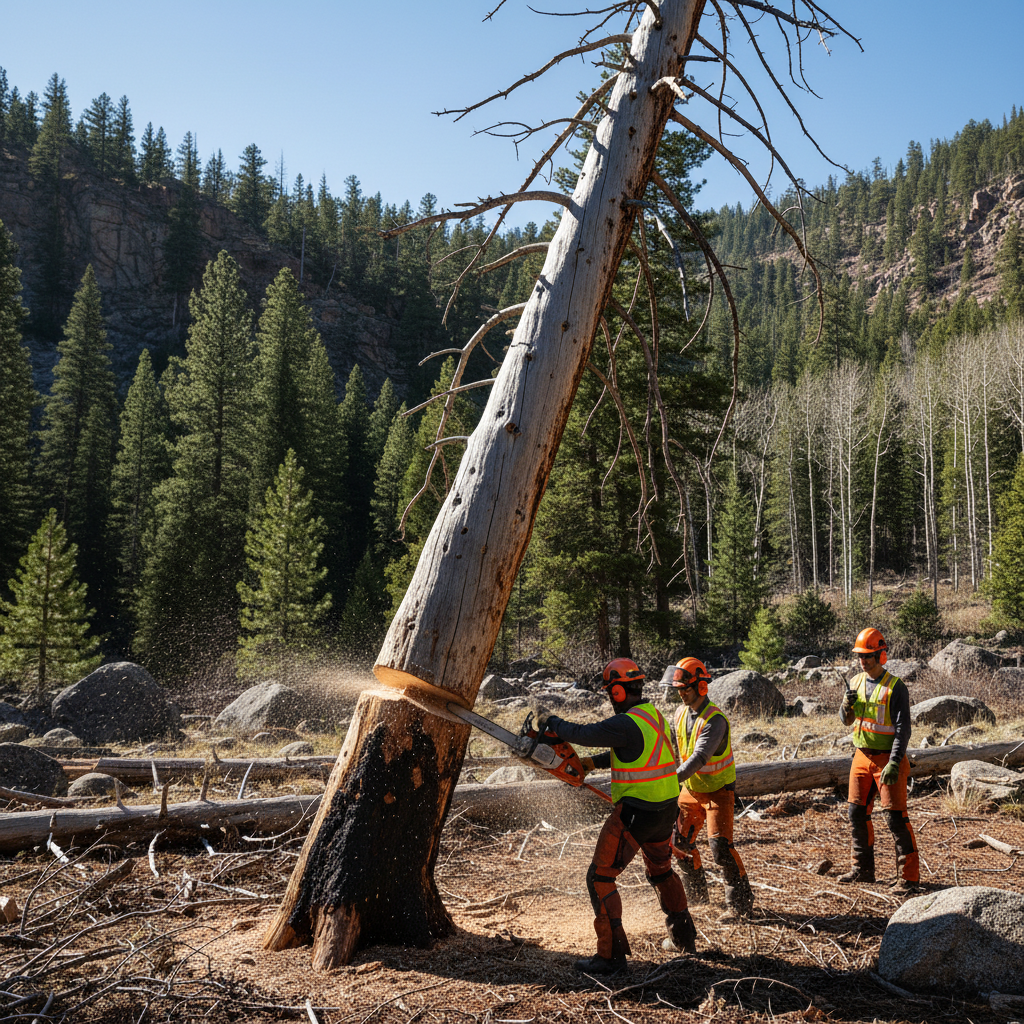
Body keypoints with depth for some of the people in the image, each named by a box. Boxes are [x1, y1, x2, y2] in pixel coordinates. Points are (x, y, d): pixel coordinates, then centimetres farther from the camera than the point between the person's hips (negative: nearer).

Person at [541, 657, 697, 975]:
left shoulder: (627, 724, -22)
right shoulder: (654, 716, 7)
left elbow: (582, 734, -16)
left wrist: (553, 723, 2)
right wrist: (593, 762, 13)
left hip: (635, 812, -9)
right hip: (665, 808, 9)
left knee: (600, 878, 0)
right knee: (661, 870, 29)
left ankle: (611, 955, 0)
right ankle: (685, 937, 41)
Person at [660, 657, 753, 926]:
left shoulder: (715, 720, -25)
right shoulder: (681, 714, -1)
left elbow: (699, 757, -37)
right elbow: (678, 751, 10)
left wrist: (673, 779, -47)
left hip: (718, 790, -8)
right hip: (691, 789, 8)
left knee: (719, 844, -17)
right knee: (679, 841, 9)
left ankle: (741, 902, -3)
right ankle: (696, 893, 28)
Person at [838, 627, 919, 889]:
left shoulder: (895, 687, -12)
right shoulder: (857, 682, 8)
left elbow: (903, 729, -16)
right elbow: (847, 721, 14)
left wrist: (894, 763, -25)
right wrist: (847, 704, -9)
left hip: (887, 759, -7)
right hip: (862, 757, 7)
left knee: (895, 817, -6)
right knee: (857, 813, 10)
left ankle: (909, 874, 3)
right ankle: (862, 868, 23)